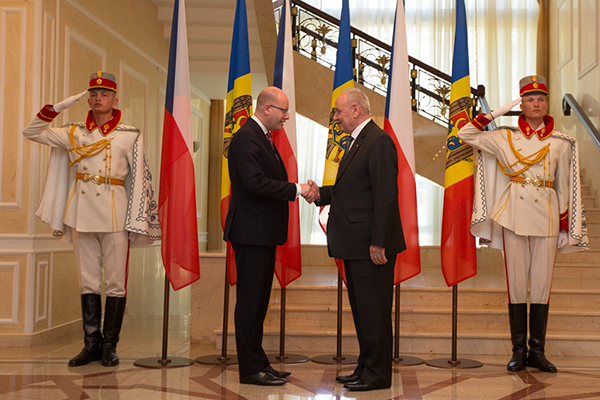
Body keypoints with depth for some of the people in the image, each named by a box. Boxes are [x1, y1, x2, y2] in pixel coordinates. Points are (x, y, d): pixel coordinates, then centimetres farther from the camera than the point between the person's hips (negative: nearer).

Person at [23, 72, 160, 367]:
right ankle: (92, 343, 15)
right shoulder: (74, 134, 12)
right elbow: (31, 132, 19)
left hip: (114, 217, -3)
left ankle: (110, 345, 10)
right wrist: (55, 109, 2)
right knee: (87, 283, 7)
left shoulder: (131, 136, 5)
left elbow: (138, 180, 3)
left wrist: (135, 223, -4)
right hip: (82, 217, 3)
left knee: (115, 284, 0)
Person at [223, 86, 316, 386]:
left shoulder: (263, 138, 19)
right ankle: (250, 369, 6)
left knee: (259, 302, 15)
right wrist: (296, 190, -19)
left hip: (264, 232, 11)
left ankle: (258, 363, 25)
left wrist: (299, 190, 6)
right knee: (249, 301, -3)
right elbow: (255, 182, -24)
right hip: (251, 232, -11)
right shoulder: (246, 137, -14)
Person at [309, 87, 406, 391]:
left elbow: (385, 196, -20)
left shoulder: (379, 141, -14)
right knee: (361, 309, 16)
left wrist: (378, 242, -22)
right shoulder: (356, 141, 18)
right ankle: (366, 368, 27)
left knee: (373, 311, -1)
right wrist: (322, 193, 5)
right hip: (355, 244, 10)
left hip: (371, 245, -10)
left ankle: (378, 374, 10)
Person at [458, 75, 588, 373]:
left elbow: (564, 188, 12)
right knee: (516, 284, 1)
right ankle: (518, 351, 9)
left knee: (542, 285, 1)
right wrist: (499, 111, 5)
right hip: (514, 216, -1)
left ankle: (537, 351, 10)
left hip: (546, 218, 1)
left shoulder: (561, 143, 9)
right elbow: (466, 134, 7)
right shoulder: (505, 139, 7)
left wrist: (565, 227, 8)